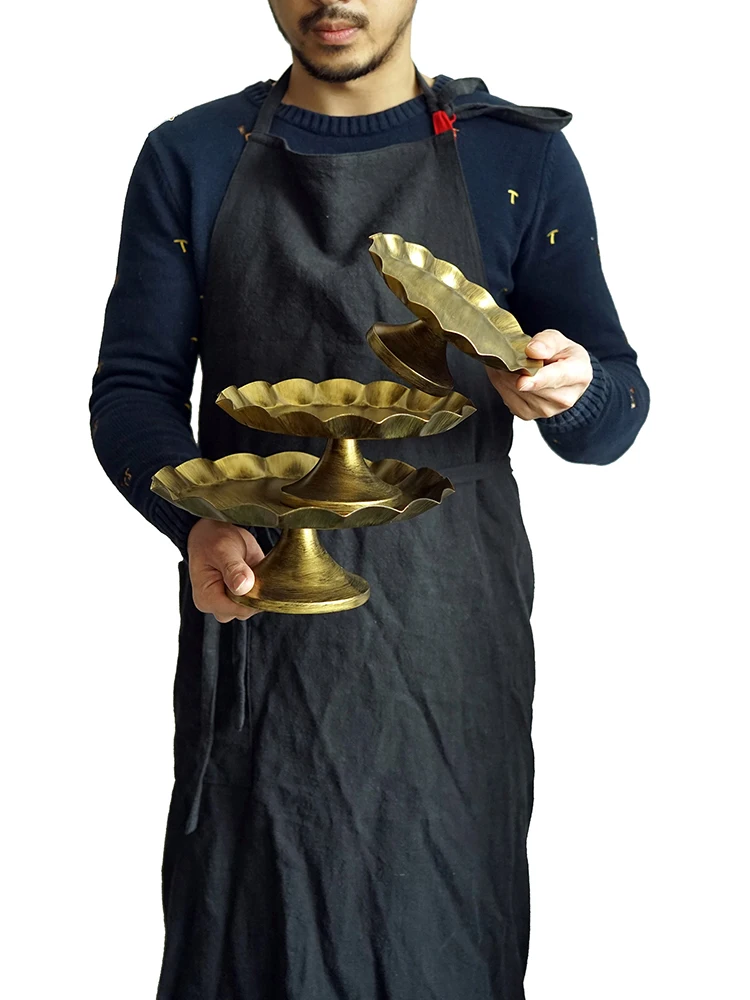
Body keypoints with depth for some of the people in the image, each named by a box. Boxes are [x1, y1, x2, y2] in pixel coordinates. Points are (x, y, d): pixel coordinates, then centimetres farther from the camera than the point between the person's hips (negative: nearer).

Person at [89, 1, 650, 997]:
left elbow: (614, 415, 5)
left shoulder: (518, 158, 3)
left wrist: (570, 392, -19)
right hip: (254, 614, 1)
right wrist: (195, 522, -16)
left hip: (448, 634, 0)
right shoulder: (190, 159, 6)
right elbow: (133, 387, 4)